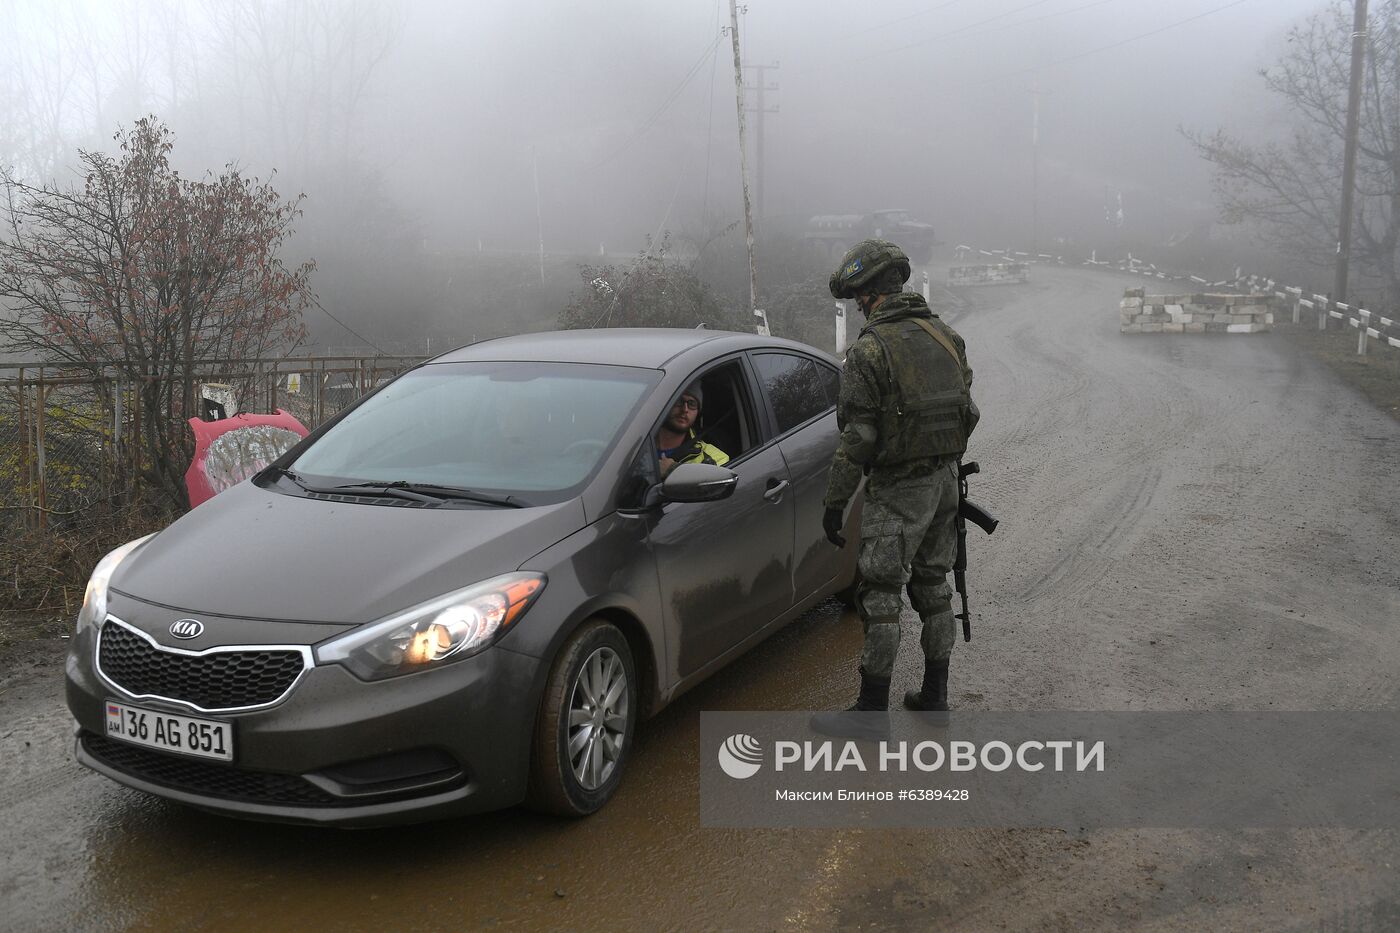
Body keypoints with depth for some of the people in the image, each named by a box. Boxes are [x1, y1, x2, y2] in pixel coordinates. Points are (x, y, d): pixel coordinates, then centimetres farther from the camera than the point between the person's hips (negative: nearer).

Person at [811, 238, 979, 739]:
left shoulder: (870, 349, -16)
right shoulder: (946, 335, 7)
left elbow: (856, 438, -17)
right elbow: (967, 412, 13)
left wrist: (835, 502, -11)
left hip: (897, 489, -7)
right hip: (944, 480, 8)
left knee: (880, 595, -1)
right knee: (932, 585, 16)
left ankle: (872, 711, 4)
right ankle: (935, 694, 25)